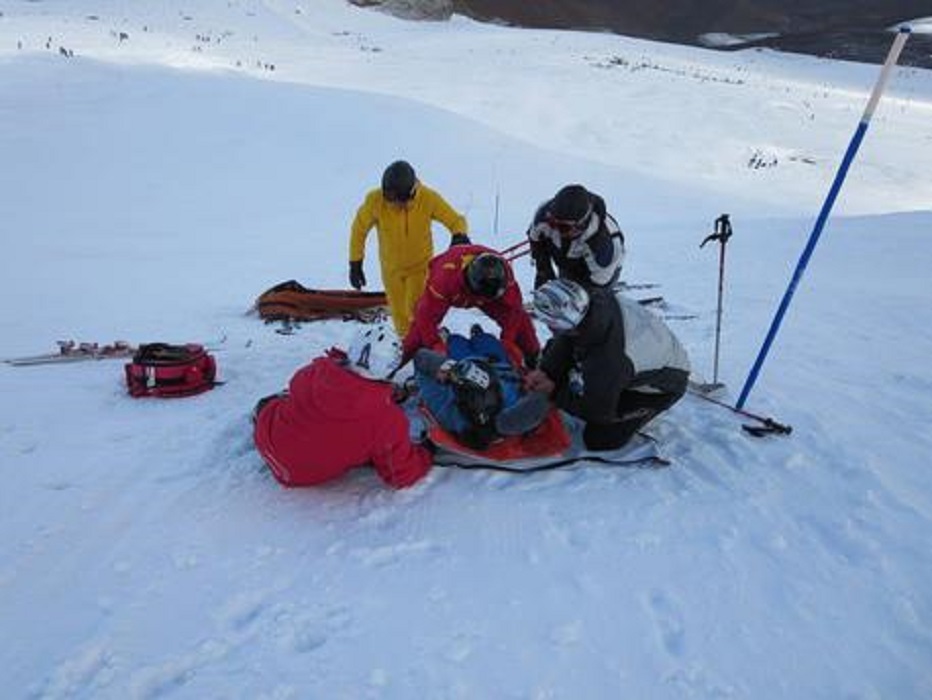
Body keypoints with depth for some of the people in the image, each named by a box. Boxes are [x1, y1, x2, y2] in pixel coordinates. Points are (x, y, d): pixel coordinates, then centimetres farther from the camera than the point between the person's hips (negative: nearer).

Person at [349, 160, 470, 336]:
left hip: (420, 265, -1)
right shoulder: (374, 200, -24)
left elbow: (456, 219, -14)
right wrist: (355, 263, -6)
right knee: (399, 313, 13)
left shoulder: (428, 198, -24)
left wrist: (460, 235, -37)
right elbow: (359, 229, -8)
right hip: (391, 267, 2)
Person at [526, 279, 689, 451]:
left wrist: (556, 393, -13)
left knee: (598, 440, -7)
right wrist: (546, 370, -16)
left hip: (664, 384, -7)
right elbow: (565, 340, -6)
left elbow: (594, 409, -25)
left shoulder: (606, 360, -45)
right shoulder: (595, 298, -27)